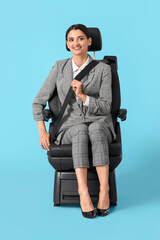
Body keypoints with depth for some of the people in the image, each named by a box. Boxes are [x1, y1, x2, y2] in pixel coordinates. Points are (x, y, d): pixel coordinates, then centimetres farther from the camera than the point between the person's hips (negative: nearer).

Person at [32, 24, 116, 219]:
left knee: (95, 129, -38)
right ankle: (83, 192, -40)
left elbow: (105, 108, -3)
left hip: (100, 126, 0)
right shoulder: (59, 67, 6)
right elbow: (38, 102, 7)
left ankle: (104, 190, -36)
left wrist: (82, 95, -19)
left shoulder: (103, 69, 2)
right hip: (71, 128, 1)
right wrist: (42, 131, -6)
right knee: (81, 131, -37)